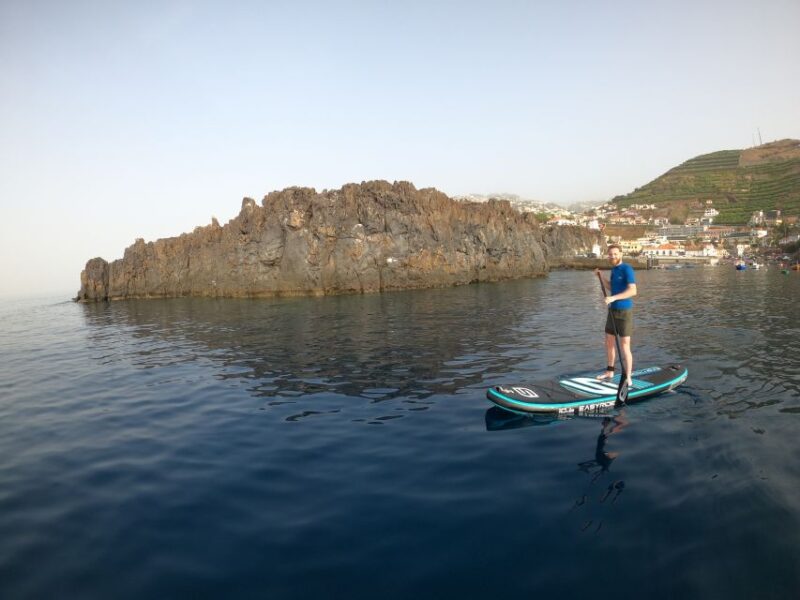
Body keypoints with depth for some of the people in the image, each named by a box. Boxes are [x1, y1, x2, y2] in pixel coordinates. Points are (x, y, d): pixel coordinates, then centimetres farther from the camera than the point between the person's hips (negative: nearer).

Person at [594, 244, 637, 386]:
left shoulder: (626, 269, -15)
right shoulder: (614, 269, 10)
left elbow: (633, 291, -24)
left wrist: (613, 298, -32)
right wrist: (600, 276, 8)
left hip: (624, 311, -8)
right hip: (613, 310, 8)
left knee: (624, 347, -5)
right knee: (609, 342, 16)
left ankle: (628, 378, 5)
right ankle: (610, 371, 31)